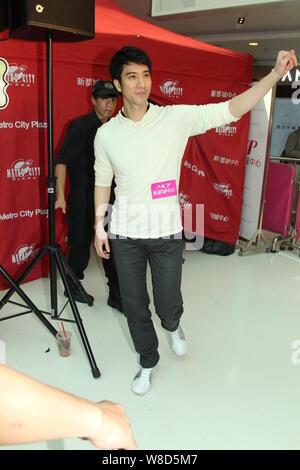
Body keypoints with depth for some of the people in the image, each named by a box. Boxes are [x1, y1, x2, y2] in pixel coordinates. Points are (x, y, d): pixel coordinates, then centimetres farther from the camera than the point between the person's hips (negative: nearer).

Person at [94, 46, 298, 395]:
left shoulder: (176, 118, -7)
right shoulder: (106, 134, -1)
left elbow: (231, 109, -11)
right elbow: (102, 181, 8)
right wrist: (99, 226, 8)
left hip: (166, 230, -1)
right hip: (124, 233, 2)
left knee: (167, 304, 5)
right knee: (134, 305, 12)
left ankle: (172, 325, 46)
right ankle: (148, 362, 39)